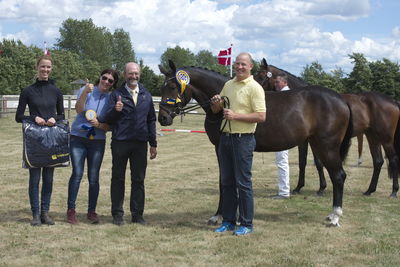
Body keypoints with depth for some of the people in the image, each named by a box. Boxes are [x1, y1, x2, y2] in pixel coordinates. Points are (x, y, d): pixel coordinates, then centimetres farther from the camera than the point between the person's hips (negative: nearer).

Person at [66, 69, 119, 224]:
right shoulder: (86, 90, 1)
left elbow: (109, 127, 4)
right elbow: (79, 110, -14)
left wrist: (99, 124, -16)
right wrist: (85, 93, -27)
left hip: (98, 141, 2)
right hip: (78, 138, -2)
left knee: (94, 177, 0)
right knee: (77, 173, -10)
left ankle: (91, 211, 11)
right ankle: (71, 210, -3)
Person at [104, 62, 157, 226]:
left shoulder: (146, 95, 12)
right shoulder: (117, 94, 2)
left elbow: (151, 120, 15)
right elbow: (108, 119, -2)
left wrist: (153, 144, 11)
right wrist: (115, 110, -24)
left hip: (140, 143, 2)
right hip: (120, 143, -2)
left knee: (139, 180, 6)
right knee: (118, 178, 5)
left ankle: (137, 214, 13)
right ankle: (117, 214, 12)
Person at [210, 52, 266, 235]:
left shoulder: (254, 88, -9)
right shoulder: (228, 85, 13)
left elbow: (261, 116, -17)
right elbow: (215, 110, 21)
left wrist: (236, 116, -22)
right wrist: (215, 102, -2)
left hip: (243, 139, -7)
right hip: (225, 137, 7)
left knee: (243, 183, -3)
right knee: (227, 182, 12)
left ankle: (246, 224, 6)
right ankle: (228, 221, 21)